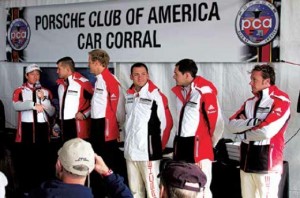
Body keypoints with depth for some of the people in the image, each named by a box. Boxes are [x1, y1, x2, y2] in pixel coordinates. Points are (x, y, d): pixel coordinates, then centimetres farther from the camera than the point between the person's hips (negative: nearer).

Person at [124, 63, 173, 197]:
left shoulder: (156, 95, -9)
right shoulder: (128, 95, 10)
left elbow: (167, 122, -6)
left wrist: (159, 145, 1)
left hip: (148, 150, -6)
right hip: (130, 150, 6)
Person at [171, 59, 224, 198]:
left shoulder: (205, 92, -15)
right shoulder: (179, 91, 9)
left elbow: (217, 122, -11)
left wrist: (209, 144, 1)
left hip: (198, 146, -8)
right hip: (180, 145, 8)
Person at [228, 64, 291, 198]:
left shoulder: (280, 101, -10)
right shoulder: (250, 102, 12)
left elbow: (267, 131, -21)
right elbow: (232, 124, 3)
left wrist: (244, 132, -4)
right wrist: (253, 122, -13)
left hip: (267, 163, -7)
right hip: (247, 161, 7)